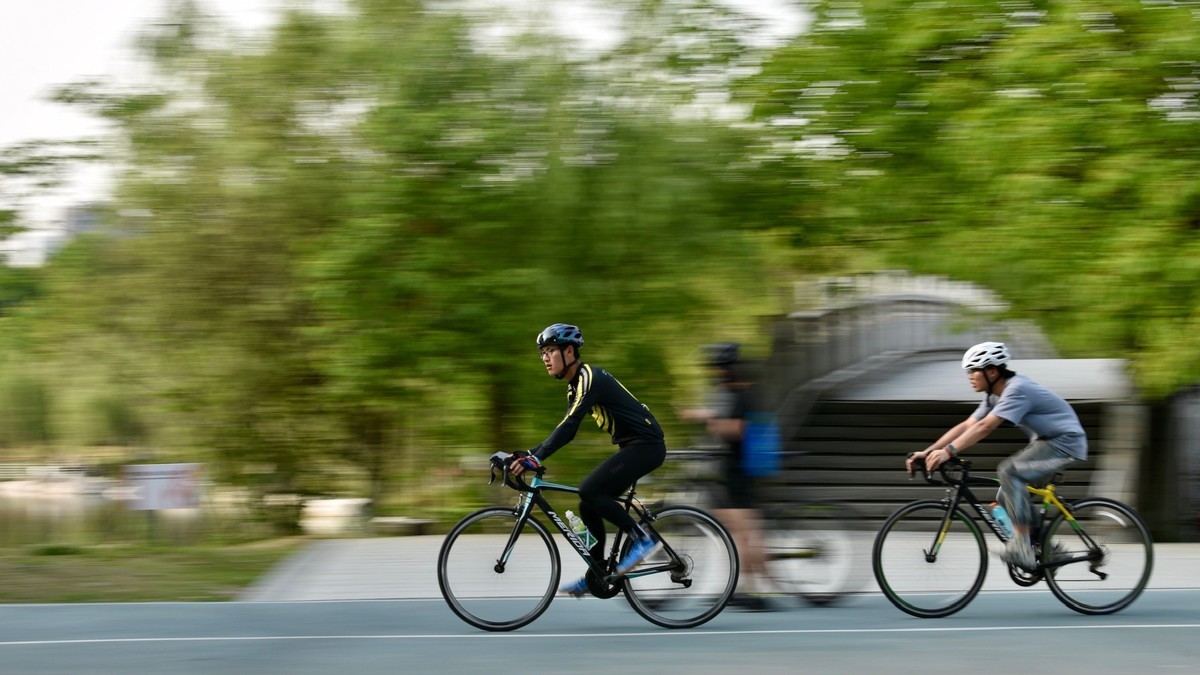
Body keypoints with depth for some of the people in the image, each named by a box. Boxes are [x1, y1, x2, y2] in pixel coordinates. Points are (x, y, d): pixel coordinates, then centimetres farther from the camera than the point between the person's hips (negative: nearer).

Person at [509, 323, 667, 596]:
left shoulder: (589, 377, -17)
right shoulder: (575, 386, 14)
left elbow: (570, 425, -28)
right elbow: (566, 429, 17)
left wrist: (536, 459, -35)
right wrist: (528, 453, 6)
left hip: (646, 445, -10)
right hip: (632, 446, 10)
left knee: (590, 492, -22)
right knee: (589, 506, 5)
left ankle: (642, 538, -10)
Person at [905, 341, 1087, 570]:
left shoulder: (1017, 389, -24)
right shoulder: (995, 396, 5)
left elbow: (984, 427, -35)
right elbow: (966, 426, 0)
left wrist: (948, 451, -43)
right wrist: (927, 452, -9)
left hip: (1066, 442, -10)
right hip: (1045, 441, 10)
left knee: (1010, 472, -26)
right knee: (1009, 494, 4)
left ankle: (1021, 548, -26)